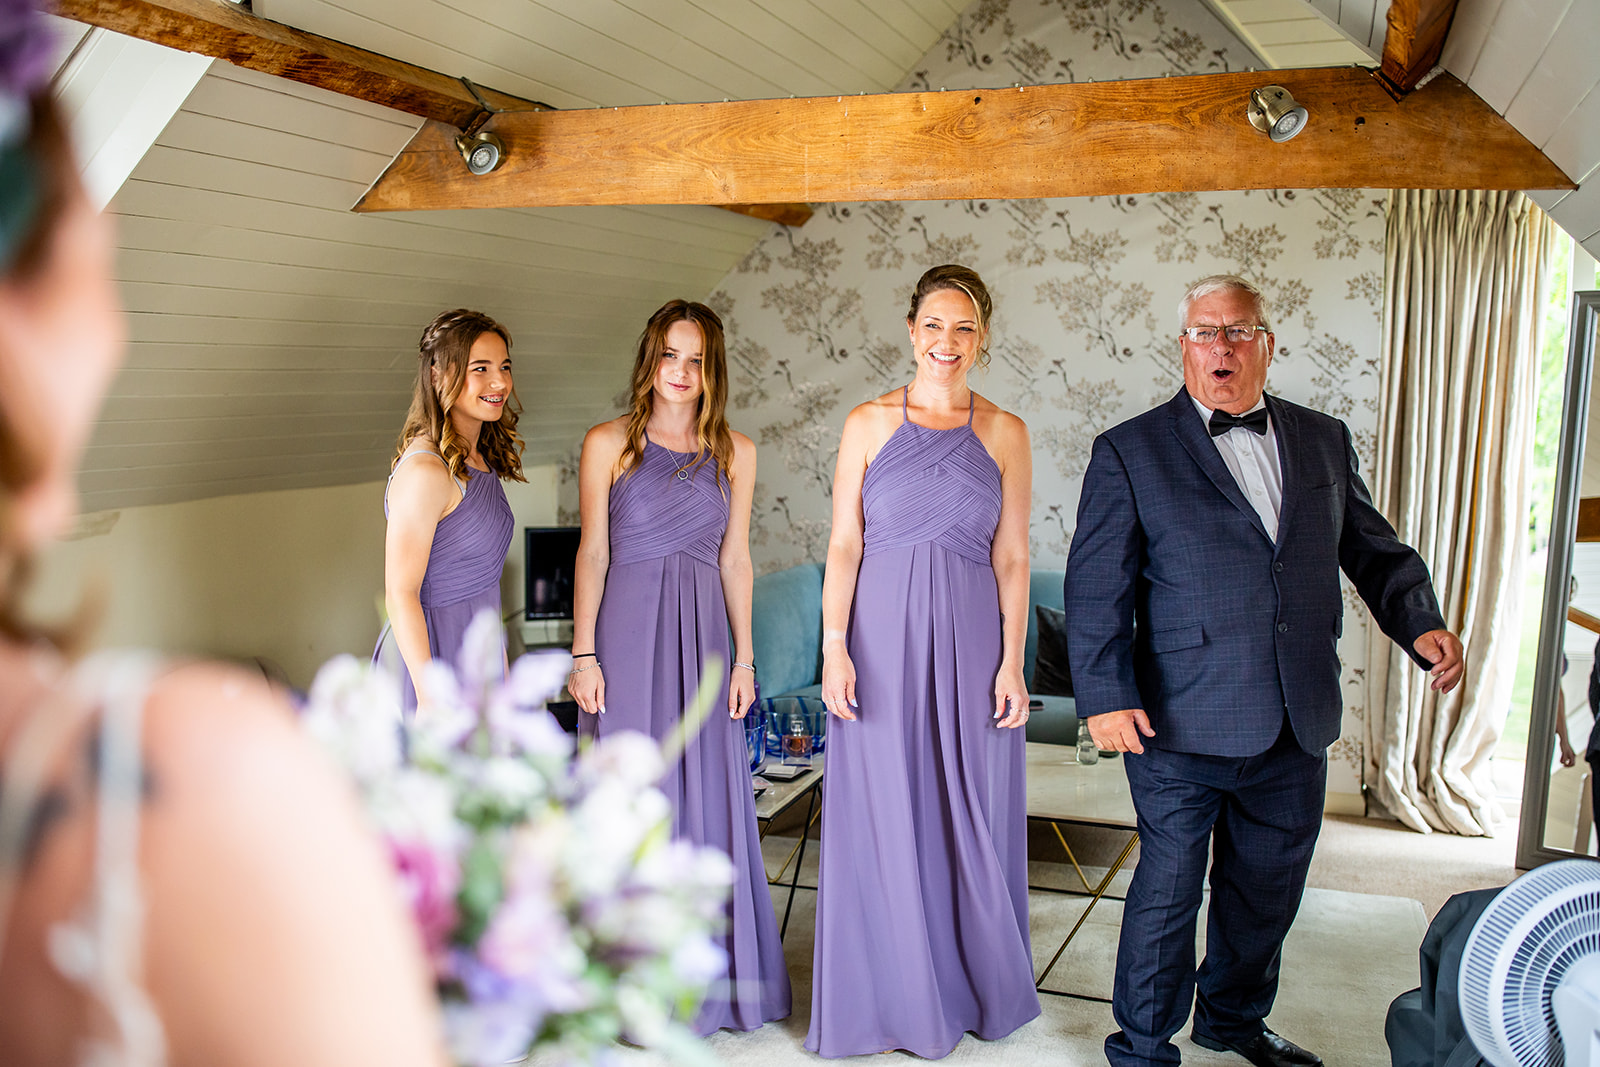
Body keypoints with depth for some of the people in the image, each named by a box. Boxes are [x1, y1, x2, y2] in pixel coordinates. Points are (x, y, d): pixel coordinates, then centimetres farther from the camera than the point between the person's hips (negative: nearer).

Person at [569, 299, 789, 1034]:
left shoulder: (735, 452, 8)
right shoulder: (609, 444, 0)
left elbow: (735, 558, 10)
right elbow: (593, 553, -1)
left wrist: (744, 656, 7)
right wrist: (583, 654, -6)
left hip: (702, 635, 3)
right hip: (629, 632, -3)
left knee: (711, 799, 6)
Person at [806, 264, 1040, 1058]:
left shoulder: (1004, 434, 5)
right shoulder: (868, 424, 2)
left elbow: (1012, 557, 4)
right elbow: (843, 545, 0)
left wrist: (1012, 663, -2)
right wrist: (834, 647, -8)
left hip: (970, 640, 1)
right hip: (883, 637, -1)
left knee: (970, 812, 7)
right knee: (882, 815, 5)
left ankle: (972, 984, 26)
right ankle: (890, 996, 21)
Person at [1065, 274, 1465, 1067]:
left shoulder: (1323, 440, 11)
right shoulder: (1130, 452, -3)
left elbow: (1372, 549, 15)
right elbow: (1096, 586, -6)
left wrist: (1419, 622, -3)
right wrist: (1105, 695, -13)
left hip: (1296, 729, 5)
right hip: (1182, 727, -5)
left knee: (1267, 887, 18)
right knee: (1168, 889, 5)